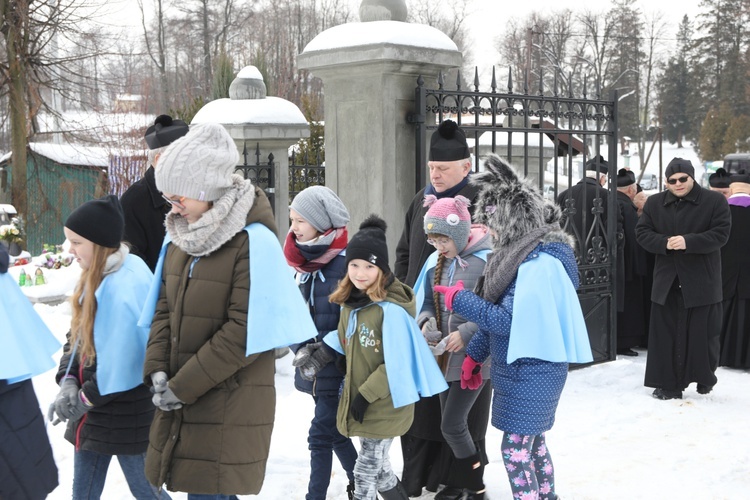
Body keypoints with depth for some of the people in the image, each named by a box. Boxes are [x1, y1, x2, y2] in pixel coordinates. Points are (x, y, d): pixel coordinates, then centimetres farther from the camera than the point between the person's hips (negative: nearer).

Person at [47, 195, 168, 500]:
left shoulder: (125, 287, -25)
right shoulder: (96, 276, 4)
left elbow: (121, 361, -26)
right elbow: (77, 336, 8)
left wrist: (86, 399, -15)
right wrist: (68, 382, -7)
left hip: (126, 415, -9)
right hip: (95, 412, 9)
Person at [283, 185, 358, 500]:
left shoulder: (346, 263, -16)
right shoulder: (306, 262, 7)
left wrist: (326, 352, -18)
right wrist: (302, 347, -7)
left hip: (340, 369, -8)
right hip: (314, 368, 8)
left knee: (320, 436, -5)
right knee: (334, 432, 18)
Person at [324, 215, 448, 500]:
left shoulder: (391, 310, -23)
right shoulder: (350, 304, 3)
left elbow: (397, 366, -22)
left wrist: (366, 395, -19)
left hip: (384, 409, -8)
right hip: (359, 404, 8)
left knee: (364, 475, 2)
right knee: (377, 468, 22)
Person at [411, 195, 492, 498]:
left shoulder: (485, 261, -16)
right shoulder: (436, 261, 4)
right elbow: (426, 301, 12)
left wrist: (466, 333, -24)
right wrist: (426, 323, -8)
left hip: (473, 356, -7)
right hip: (446, 355, 7)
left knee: (452, 424, -5)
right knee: (453, 422, 16)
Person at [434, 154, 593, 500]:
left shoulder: (540, 261, -24)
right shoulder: (517, 252, 6)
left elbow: (510, 321, -25)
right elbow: (499, 311, 13)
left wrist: (459, 300, -15)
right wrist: (474, 355, 16)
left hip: (532, 371, -9)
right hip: (521, 367, 9)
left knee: (516, 450, -4)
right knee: (533, 444, 19)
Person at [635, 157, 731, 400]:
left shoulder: (715, 201, -4)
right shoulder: (654, 203, 6)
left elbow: (721, 233, -12)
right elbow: (642, 232, 1)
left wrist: (688, 242, -24)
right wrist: (664, 243, -18)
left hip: (702, 280, -3)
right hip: (667, 280, 3)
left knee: (703, 333, 6)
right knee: (665, 334, 3)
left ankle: (705, 378, 27)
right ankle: (668, 383, 10)